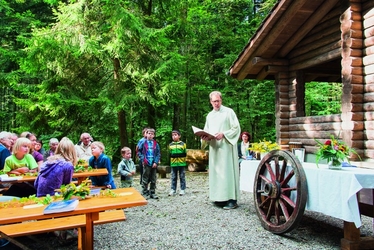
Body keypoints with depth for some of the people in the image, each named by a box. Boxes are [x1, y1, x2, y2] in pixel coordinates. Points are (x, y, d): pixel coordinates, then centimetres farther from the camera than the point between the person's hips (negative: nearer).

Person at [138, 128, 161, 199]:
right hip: (146, 164, -2)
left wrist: (156, 162, -7)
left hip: (153, 164, 2)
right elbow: (139, 152, 4)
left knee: (153, 180, 9)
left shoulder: (156, 144, 3)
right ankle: (144, 193, 14)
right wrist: (142, 160, -6)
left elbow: (158, 154, 2)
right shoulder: (143, 143, 0)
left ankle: (152, 193, 18)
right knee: (145, 179, 4)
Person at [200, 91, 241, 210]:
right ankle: (220, 197, 15)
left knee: (227, 171, -8)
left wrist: (223, 134, -18)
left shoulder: (229, 112, -1)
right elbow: (206, 131, 19)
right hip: (214, 147, 6)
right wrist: (204, 137, -3)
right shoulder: (209, 115, 16)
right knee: (216, 171, 6)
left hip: (226, 147, -6)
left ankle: (232, 199, -5)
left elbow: (236, 128, -6)